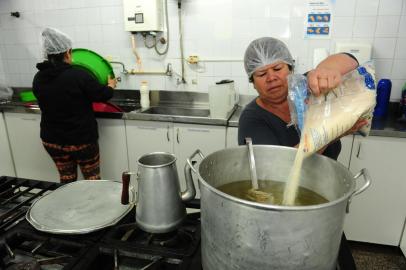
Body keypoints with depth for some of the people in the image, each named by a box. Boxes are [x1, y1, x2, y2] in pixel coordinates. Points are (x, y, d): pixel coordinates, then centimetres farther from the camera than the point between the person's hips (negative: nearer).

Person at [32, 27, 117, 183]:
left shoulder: (38, 78, -2)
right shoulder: (78, 75, -20)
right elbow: (102, 95, -10)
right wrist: (110, 85, 13)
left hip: (51, 140, 6)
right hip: (81, 140, -5)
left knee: (66, 179, 19)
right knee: (92, 179, 11)